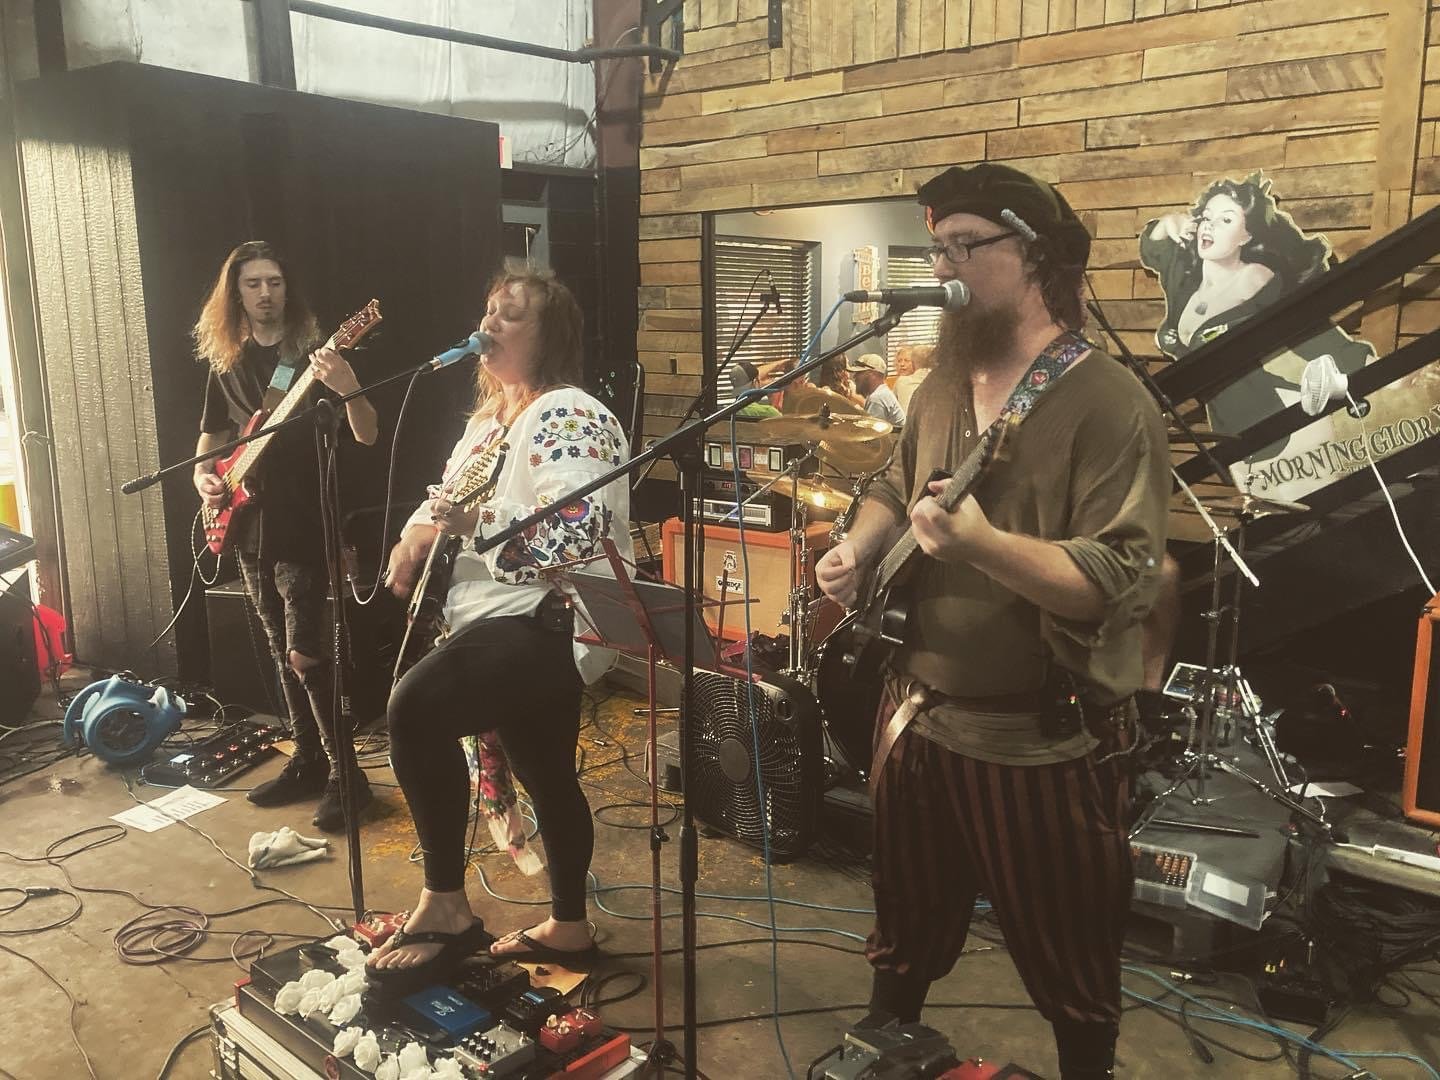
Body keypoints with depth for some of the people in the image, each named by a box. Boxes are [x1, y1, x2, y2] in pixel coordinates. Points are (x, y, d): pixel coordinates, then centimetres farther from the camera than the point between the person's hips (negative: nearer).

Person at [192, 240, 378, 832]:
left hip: (305, 529, -6)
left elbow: (367, 436, -14)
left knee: (305, 656, -10)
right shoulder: (226, 363, 11)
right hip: (250, 529, 7)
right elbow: (211, 434, 22)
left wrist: (347, 388, -34)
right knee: (282, 654, 14)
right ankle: (308, 762, 26)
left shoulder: (314, 353, -6)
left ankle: (345, 777, 1)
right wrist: (203, 475, 1)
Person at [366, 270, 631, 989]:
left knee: (416, 706, -30)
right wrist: (415, 537, 6)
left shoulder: (567, 417, -14)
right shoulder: (490, 416, 18)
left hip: (549, 624, -11)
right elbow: (452, 503, 26)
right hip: (504, 621, 11)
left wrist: (476, 523, -30)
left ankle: (444, 904, -17)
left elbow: (573, 535, -27)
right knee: (548, 779, 18)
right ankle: (568, 928, 34)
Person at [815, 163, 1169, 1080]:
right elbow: (894, 491, 20)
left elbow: (1119, 581, -26)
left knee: (1071, 970, 14)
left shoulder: (1111, 404, -18)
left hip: (1048, 744, -6)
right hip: (921, 715, 7)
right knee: (903, 933, 26)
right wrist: (859, 550, -1)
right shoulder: (945, 388, 6)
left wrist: (978, 541, -38)